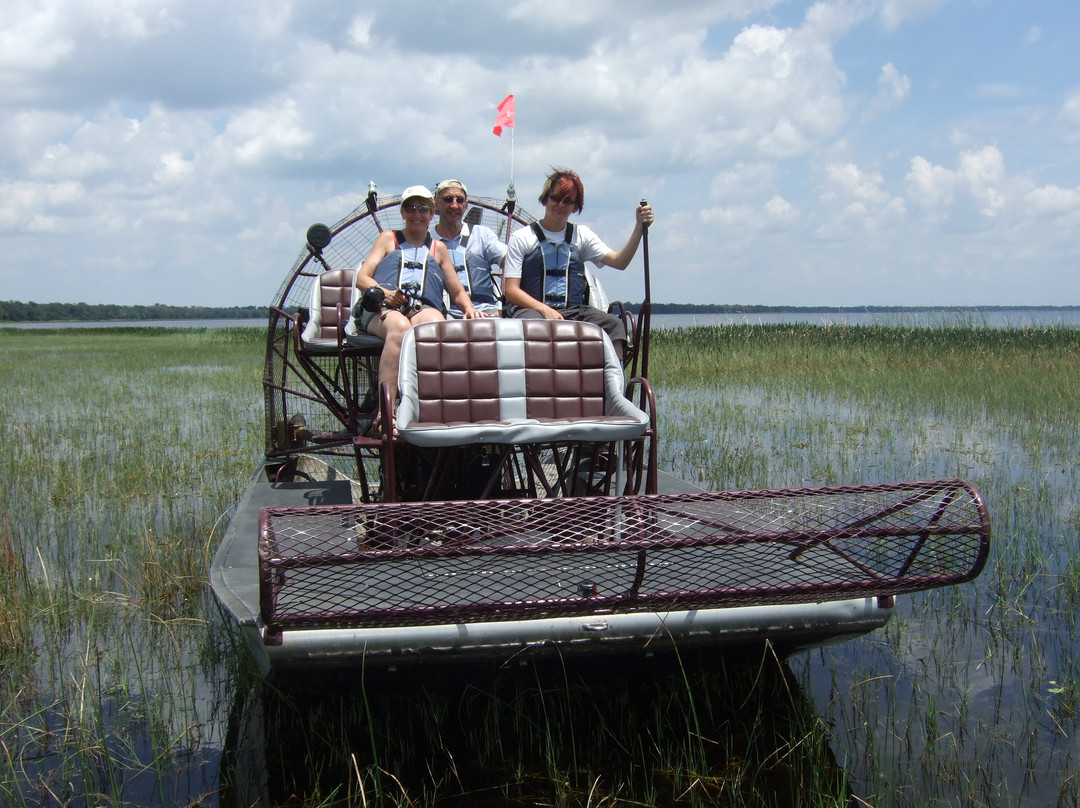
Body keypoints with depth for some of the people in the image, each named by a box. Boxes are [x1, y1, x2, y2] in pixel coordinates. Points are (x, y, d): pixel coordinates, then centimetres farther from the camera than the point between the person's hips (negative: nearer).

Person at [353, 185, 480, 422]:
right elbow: (362, 278, 17)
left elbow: (457, 291, 31)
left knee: (436, 325, -40)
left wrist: (469, 307, 5)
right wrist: (386, 293, -6)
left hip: (424, 307, 1)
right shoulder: (388, 239, 30)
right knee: (399, 327, -41)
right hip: (382, 307, -1)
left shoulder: (438, 248, 35)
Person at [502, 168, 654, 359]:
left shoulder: (581, 235, 19)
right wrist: (544, 310, -16)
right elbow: (511, 290, 1)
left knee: (613, 324, -26)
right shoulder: (522, 238, 9)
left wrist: (639, 227, -10)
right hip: (532, 309, -3)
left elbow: (619, 261, 5)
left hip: (573, 311, 3)